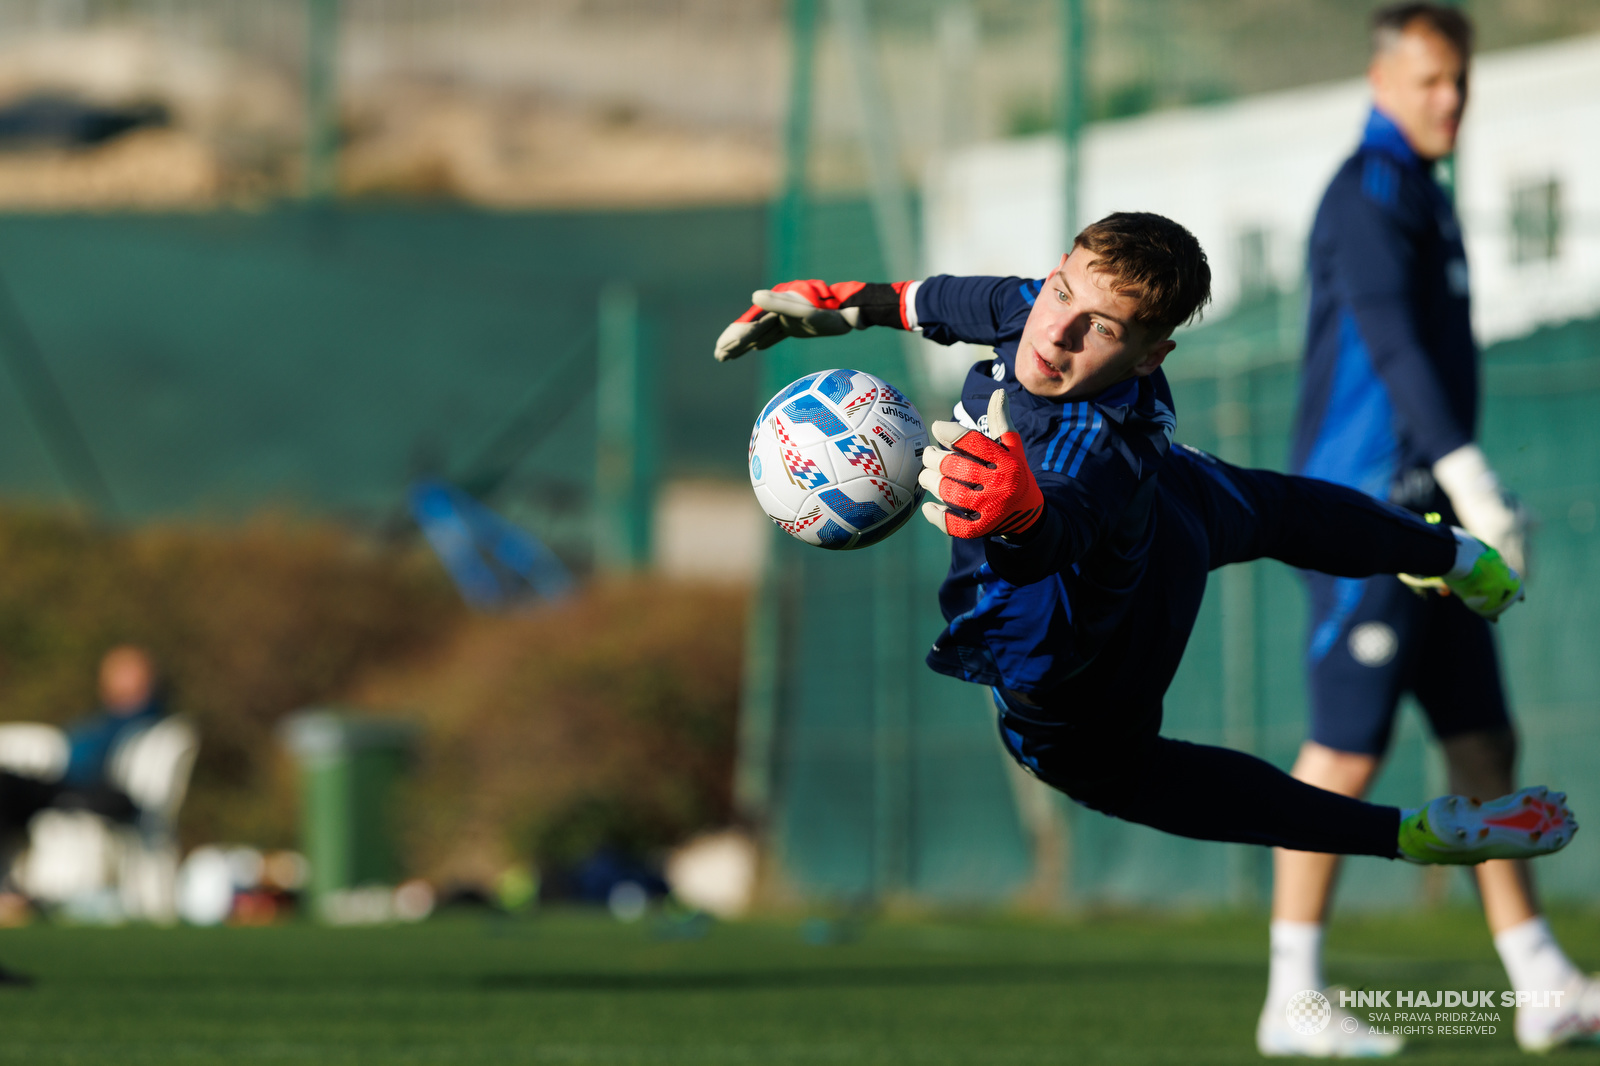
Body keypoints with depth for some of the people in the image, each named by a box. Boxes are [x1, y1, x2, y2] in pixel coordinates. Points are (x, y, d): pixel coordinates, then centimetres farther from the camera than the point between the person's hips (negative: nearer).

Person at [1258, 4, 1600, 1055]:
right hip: (1368, 506, -10)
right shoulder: (1372, 190, -11)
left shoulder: (1420, 195, 21)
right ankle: (1293, 1002, -3)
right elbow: (1389, 340, -23)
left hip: (1423, 517, 10)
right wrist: (1469, 476, -32)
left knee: (1485, 743, 7)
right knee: (1346, 752, -7)